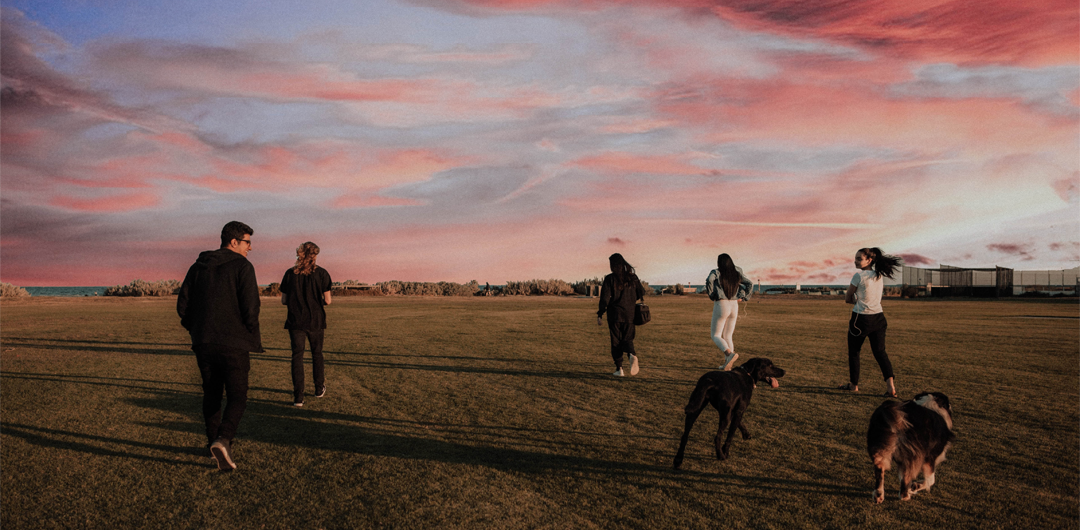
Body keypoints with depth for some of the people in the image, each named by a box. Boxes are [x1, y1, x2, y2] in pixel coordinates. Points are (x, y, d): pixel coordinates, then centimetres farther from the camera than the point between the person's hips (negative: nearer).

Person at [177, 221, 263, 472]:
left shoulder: (198, 266, 11)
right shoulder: (242, 266, -6)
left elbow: (182, 304, 8)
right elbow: (250, 307, -14)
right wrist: (255, 338, 1)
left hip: (203, 343, 5)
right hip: (233, 343, -5)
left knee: (211, 394, 19)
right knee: (237, 397, 0)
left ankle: (215, 441, 27)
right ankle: (223, 440, -20)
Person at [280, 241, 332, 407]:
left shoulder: (290, 274, -1)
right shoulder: (321, 273, -5)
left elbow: (284, 300, 2)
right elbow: (327, 301, -6)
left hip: (295, 321, 0)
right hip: (315, 321, 0)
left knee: (297, 356, 2)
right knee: (317, 354, 17)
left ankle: (298, 397, -3)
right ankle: (319, 389, 30)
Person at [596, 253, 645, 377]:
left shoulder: (610, 279, -8)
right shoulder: (632, 277, 3)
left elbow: (605, 298, -10)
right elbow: (641, 293, 9)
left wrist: (600, 314, -3)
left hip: (614, 315, -3)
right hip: (629, 314, 3)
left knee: (616, 341, 8)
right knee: (627, 339, 10)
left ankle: (619, 369, 5)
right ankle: (632, 354, -22)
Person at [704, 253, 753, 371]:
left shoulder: (716, 272, -6)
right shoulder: (737, 273, 8)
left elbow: (709, 281, -25)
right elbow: (750, 284, 8)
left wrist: (712, 296, -12)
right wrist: (742, 298, 8)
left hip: (721, 305, -5)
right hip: (734, 306, 5)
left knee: (716, 336, 1)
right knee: (728, 336, 13)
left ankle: (730, 354, -25)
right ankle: (727, 364, 8)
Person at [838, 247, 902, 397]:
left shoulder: (859, 276, -13)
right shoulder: (879, 276, 9)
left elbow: (848, 299, -6)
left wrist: (856, 300, 8)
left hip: (861, 319, -6)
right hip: (878, 318, 6)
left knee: (854, 352, 11)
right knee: (880, 352, 6)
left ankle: (854, 384, 21)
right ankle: (890, 384, -10)